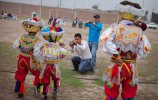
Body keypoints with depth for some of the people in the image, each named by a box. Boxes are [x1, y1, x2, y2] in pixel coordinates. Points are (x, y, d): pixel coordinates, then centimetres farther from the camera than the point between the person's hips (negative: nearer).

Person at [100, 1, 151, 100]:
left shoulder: (116, 27, -7)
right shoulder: (139, 31, -3)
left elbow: (106, 41, -25)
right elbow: (143, 52, -1)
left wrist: (115, 54, -21)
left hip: (116, 66, -1)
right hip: (132, 68, 2)